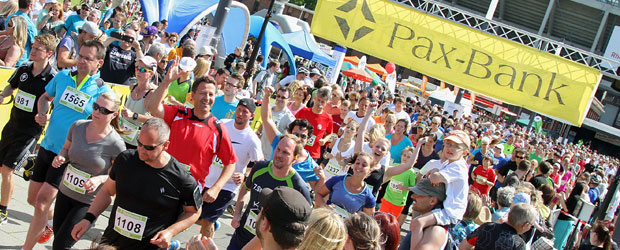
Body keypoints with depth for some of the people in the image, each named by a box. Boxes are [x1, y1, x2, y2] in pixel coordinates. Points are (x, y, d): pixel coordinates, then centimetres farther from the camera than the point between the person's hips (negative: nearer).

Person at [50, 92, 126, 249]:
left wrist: (100, 179, -26)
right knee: (57, 236, 17)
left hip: (88, 203, -5)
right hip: (65, 193, 5)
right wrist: (60, 157, -10)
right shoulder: (78, 126, -5)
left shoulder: (116, 144, -19)